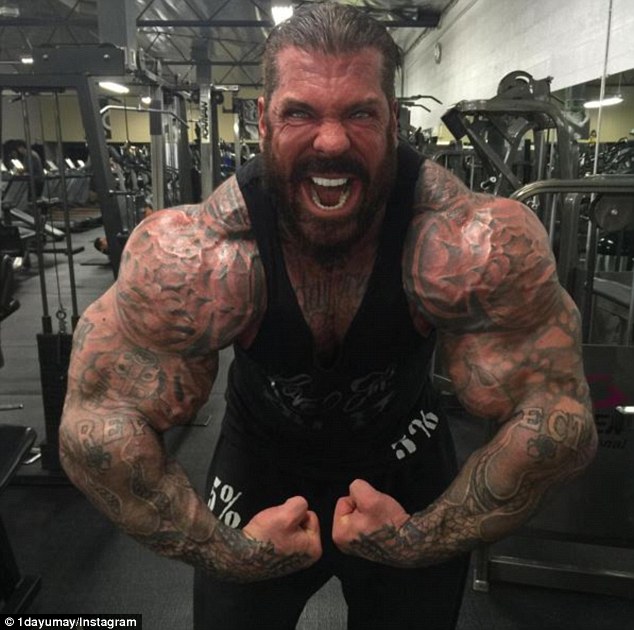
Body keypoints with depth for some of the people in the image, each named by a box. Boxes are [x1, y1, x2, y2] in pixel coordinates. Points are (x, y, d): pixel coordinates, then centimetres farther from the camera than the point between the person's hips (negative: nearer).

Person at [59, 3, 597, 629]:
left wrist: (422, 538, -23)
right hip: (258, 468, 0)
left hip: (407, 467, 1)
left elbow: (557, 422, -26)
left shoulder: (480, 244, -31)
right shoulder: (191, 255, -31)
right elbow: (98, 424, -25)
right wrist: (227, 553, -24)